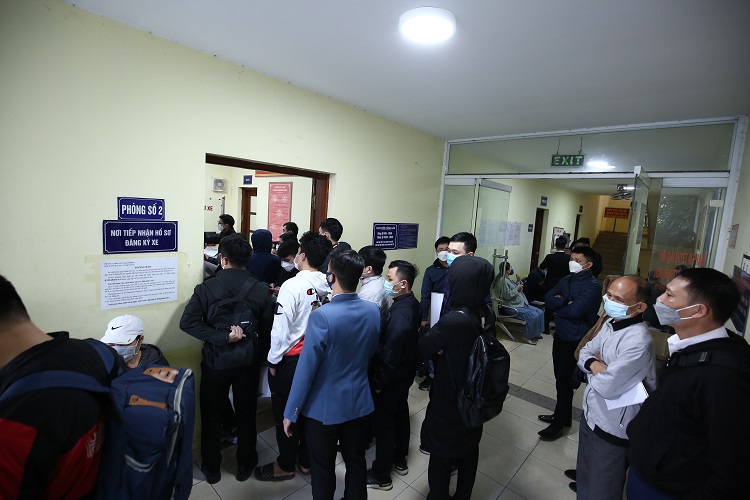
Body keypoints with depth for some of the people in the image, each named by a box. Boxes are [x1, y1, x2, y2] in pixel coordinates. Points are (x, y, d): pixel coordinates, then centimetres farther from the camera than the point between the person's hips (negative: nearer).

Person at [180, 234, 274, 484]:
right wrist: (260, 356, 8)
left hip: (216, 361, -1)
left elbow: (187, 322, -23)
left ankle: (211, 468, 38)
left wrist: (223, 337, -22)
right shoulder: (261, 290, -12)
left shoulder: (207, 287, -14)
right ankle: (245, 465, 37)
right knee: (246, 414, 19)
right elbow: (267, 331, -7)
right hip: (249, 361, 1)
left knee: (211, 415, 20)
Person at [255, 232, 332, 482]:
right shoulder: (327, 286, -6)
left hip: (291, 359, -5)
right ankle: (306, 461, 37)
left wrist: (273, 360, -7)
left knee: (285, 413, 14)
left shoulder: (292, 285, -21)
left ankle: (286, 465, 32)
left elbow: (281, 327, -20)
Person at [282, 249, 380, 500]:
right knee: (356, 462, 23)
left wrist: (290, 412, -8)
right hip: (359, 402, 5)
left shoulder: (321, 316, -27)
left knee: (323, 469, 18)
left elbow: (306, 368, -20)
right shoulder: (373, 310, -10)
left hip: (324, 408, -4)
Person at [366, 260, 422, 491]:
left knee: (384, 423, 8)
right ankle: (400, 460, 44)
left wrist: (378, 382, -16)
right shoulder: (412, 304, -2)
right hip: (404, 374, 9)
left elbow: (390, 355, -28)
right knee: (400, 414, 23)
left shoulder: (399, 314, -32)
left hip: (391, 379, -9)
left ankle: (381, 475, 28)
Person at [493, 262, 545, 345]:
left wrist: (518, 281, 11)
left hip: (521, 303, 10)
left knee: (540, 312, 2)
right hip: (513, 307, -10)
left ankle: (536, 333, 12)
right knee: (533, 316, -23)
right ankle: (527, 337, -8)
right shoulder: (502, 280, -17)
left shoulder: (509, 278, 14)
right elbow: (508, 295, -24)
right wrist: (517, 289, -11)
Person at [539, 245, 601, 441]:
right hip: (560, 335, 7)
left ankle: (559, 424, 19)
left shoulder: (593, 286, -18)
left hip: (576, 340, -7)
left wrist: (558, 307, -10)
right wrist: (566, 303, -17)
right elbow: (548, 298, 0)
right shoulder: (566, 280, 6)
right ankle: (563, 415, 37)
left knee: (564, 381, 3)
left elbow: (575, 310, -29)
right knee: (560, 378, 19)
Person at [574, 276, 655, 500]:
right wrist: (594, 364, -16)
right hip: (590, 414, 8)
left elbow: (607, 386, -30)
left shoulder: (639, 341, -29)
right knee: (585, 479, 28)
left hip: (613, 430, -8)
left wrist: (592, 366, -10)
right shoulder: (610, 324, -1)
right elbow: (584, 352, 6)